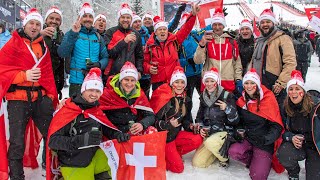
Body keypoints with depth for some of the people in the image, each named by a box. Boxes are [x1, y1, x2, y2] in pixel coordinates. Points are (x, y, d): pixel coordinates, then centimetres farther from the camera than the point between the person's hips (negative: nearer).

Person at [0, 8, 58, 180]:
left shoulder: (43, 47, 14)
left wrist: (52, 95, 7)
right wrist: (24, 75, -20)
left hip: (41, 97, 5)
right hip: (18, 98, -5)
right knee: (17, 142, -1)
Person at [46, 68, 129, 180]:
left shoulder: (97, 111, 7)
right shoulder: (67, 112, -11)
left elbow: (107, 128, 17)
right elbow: (53, 141, -17)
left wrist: (118, 135, -6)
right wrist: (82, 139, -30)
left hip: (95, 156, 6)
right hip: (73, 166, -6)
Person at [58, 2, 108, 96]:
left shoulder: (98, 36, 14)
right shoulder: (71, 34, 2)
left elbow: (105, 57, 13)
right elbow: (62, 53, -12)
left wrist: (99, 64, -9)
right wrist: (73, 34, -21)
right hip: (77, 81, -3)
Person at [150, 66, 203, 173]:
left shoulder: (186, 100, 5)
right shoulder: (164, 99, -17)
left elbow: (186, 120, 14)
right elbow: (154, 120, -16)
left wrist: (191, 126, -6)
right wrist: (168, 124, -30)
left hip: (176, 134, 7)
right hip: (164, 136, -7)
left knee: (198, 139, -20)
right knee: (178, 168, -13)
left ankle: (172, 154, 0)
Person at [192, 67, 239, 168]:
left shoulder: (227, 96, -10)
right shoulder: (203, 97, 7)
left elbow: (235, 121, -12)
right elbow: (199, 117, 18)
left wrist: (227, 108, -29)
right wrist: (201, 128, -2)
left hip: (225, 132, -5)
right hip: (208, 134, 5)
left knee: (210, 142, -37)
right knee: (197, 163, -7)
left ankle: (224, 157, -4)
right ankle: (217, 151, 20)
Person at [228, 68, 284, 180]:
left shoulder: (268, 98, -11)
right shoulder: (242, 101, 4)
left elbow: (277, 125, -11)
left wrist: (266, 139, -24)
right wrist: (239, 132, -1)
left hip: (265, 142, -4)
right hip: (247, 138, 5)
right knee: (233, 152, -25)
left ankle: (264, 161, 18)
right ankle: (254, 160, 5)